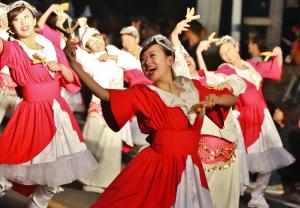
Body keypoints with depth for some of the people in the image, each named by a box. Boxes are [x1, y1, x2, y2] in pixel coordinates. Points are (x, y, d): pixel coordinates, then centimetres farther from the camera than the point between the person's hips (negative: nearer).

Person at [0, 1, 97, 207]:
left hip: (58, 111, 5)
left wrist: (61, 67, -10)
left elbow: (71, 79, 10)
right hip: (32, 113, -4)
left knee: (56, 172, 13)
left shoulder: (51, 46, 6)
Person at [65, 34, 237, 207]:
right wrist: (75, 65, -19)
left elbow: (232, 99, 15)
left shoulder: (193, 87, 8)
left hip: (189, 167, 3)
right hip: (157, 166, -2)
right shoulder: (143, 94, 1)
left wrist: (215, 100, -6)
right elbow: (105, 95, -12)